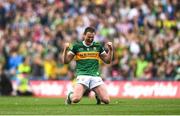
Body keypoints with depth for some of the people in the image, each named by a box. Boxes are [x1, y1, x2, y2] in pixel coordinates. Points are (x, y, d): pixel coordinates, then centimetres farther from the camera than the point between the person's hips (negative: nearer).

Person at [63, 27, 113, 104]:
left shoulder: (98, 46, 11)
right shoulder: (77, 46, 4)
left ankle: (98, 95, 24)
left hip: (95, 76, 2)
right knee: (76, 99, -26)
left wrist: (110, 50, 2)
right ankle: (70, 96, 12)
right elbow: (66, 61, 4)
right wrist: (66, 49, -11)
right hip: (82, 76, -2)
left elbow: (107, 61, 17)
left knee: (106, 100, -12)